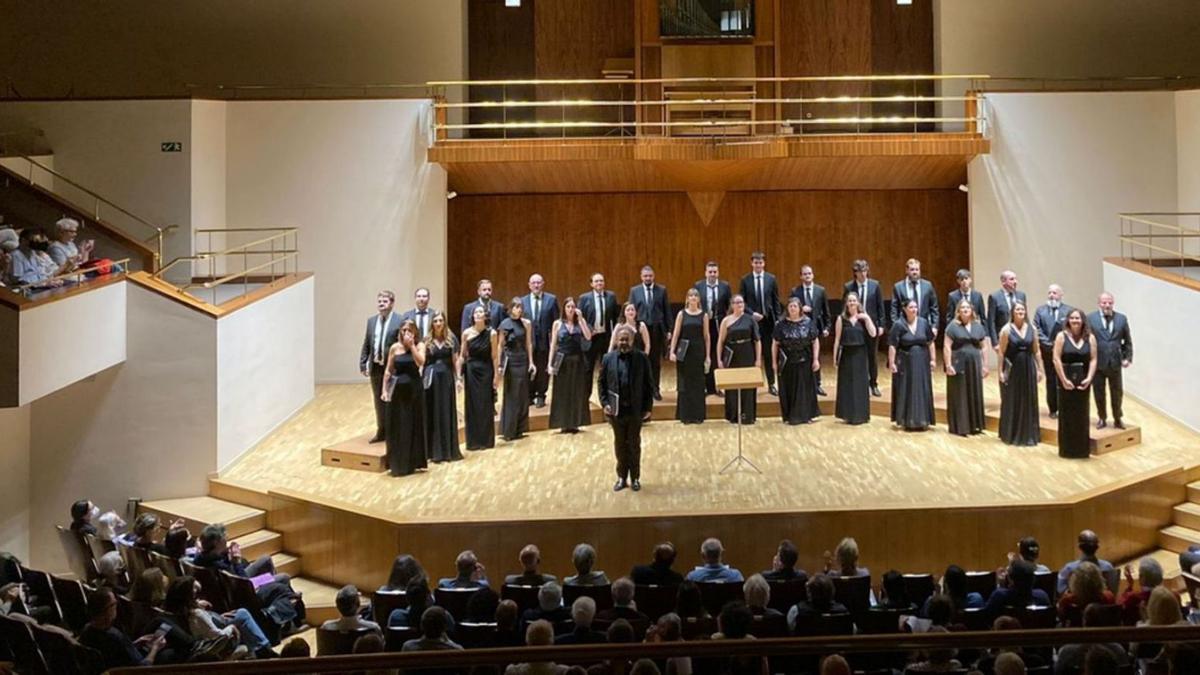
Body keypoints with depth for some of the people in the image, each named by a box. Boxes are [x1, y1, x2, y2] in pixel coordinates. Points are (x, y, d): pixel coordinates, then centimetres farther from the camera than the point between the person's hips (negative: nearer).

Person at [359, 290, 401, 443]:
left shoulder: (400, 321, -9)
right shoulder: (371, 321, 10)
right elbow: (366, 345, 11)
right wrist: (363, 364, 5)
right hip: (375, 367, 5)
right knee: (379, 401, 13)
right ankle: (381, 431, 24)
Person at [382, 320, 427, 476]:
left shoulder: (420, 345, -1)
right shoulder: (395, 347, 2)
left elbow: (420, 362, -20)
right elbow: (388, 371, 5)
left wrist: (411, 345, -18)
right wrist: (384, 390, -1)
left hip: (414, 389, -1)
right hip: (398, 390, 1)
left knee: (414, 425, 5)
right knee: (397, 427, 3)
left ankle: (412, 462, 16)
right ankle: (398, 464, 12)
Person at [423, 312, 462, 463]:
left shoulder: (451, 339, 3)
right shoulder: (426, 340, 1)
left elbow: (456, 360, 4)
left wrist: (458, 379, -3)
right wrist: (421, 379, -12)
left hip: (447, 378, 1)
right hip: (430, 378, -1)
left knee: (447, 413, 6)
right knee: (432, 414, 3)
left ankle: (449, 450, 14)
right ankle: (433, 450, 9)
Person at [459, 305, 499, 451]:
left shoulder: (491, 333, -6)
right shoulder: (467, 333, -2)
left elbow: (494, 357, -4)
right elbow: (462, 356, 3)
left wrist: (495, 376, -5)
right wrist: (459, 375, 1)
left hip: (486, 371, -1)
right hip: (471, 371, 1)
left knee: (486, 406, 5)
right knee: (472, 406, 5)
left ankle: (486, 440, 16)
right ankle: (473, 441, 13)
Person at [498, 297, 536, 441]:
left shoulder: (526, 323, 5)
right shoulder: (505, 324, -4)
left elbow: (529, 344, 6)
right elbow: (500, 346, -2)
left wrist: (531, 362, 0)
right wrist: (500, 365, -6)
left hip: (523, 361, 4)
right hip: (510, 361, -3)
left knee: (522, 395, 6)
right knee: (511, 395, 0)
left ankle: (519, 429, 16)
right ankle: (508, 430, 7)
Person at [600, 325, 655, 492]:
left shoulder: (642, 358, -4)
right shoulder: (608, 358, 0)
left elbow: (649, 384, -2)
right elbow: (601, 382, 4)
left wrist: (648, 407, -6)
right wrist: (604, 403, -5)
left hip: (636, 409, -1)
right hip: (616, 409, 1)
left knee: (634, 444, 9)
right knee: (620, 444, 11)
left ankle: (635, 478, 20)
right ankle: (622, 477, 21)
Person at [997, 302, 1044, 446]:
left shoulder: (1032, 329, 3)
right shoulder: (1006, 329, -7)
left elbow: (1036, 351, 7)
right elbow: (1002, 352, -7)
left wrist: (1040, 369, 4)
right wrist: (1001, 371, -10)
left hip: (1028, 369, 3)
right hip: (1012, 369, -3)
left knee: (1028, 401, 8)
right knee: (1011, 401, 5)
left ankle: (1028, 434, 18)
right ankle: (1011, 434, 15)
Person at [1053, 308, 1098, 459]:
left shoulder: (1090, 337, 4)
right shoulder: (1062, 336, -3)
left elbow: (1093, 360, 0)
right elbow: (1056, 359, -8)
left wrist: (1089, 378, -12)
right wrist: (1064, 380, -13)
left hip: (1083, 380, 2)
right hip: (1066, 380, -2)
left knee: (1082, 415, 6)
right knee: (1067, 415, 3)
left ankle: (1082, 449, 13)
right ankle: (1067, 450, 10)